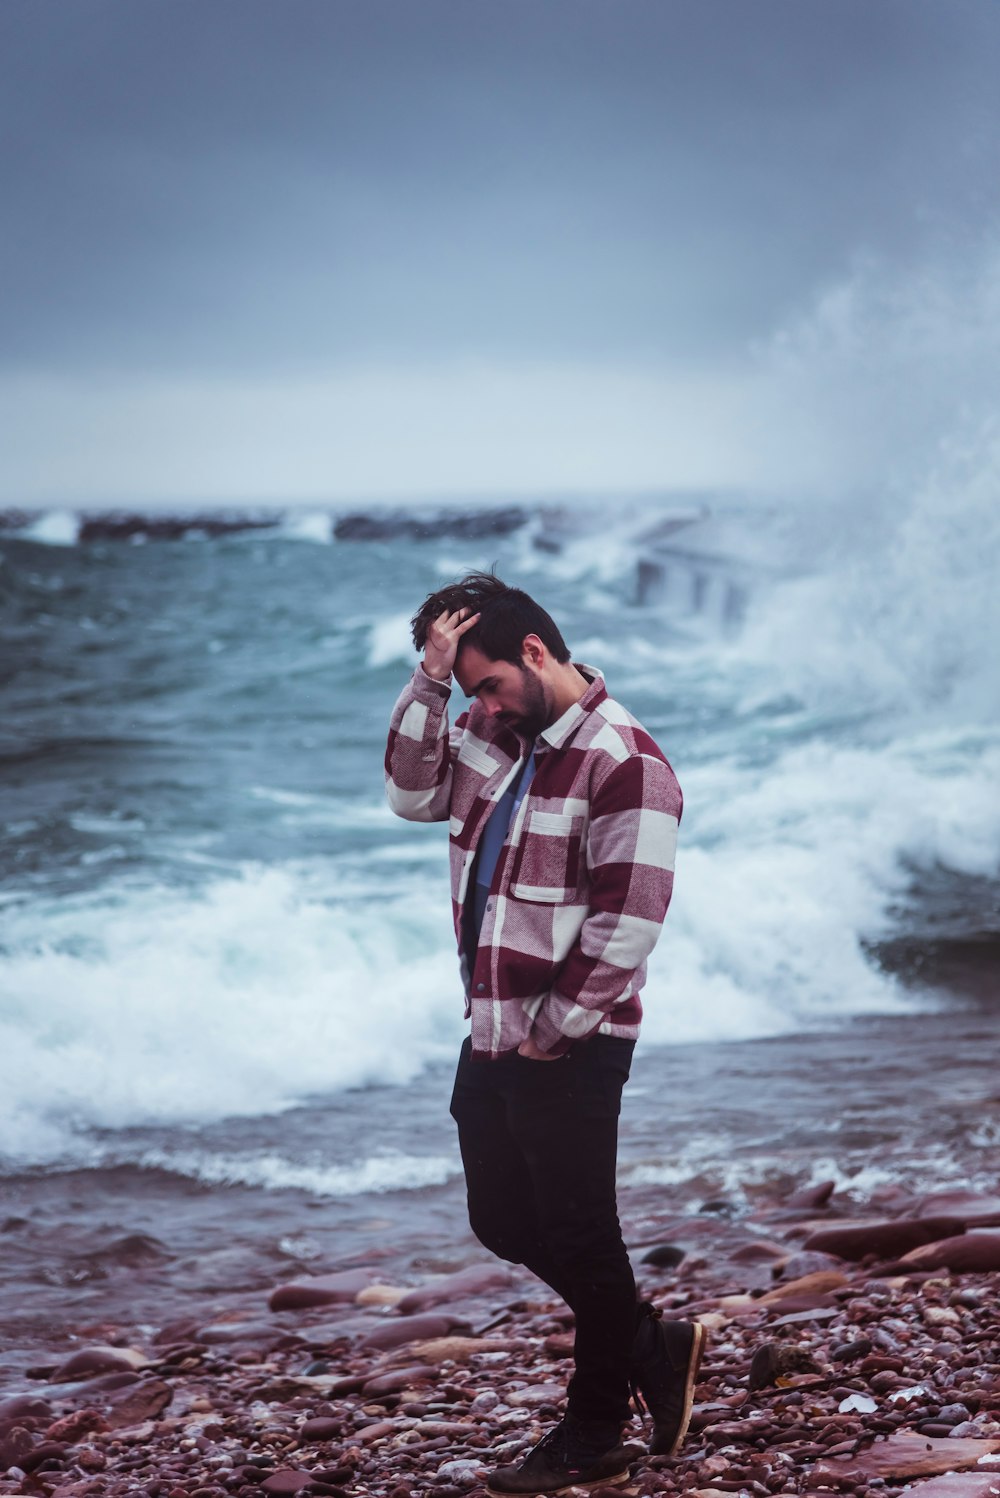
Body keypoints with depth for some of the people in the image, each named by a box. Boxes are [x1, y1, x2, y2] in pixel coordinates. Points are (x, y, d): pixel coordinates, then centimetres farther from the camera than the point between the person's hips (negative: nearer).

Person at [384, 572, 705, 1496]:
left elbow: (628, 919, -20)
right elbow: (413, 792, 5)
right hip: (493, 1035, 9)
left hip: (570, 1047, -9)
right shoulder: (494, 738, 8)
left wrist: (554, 1032, -16)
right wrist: (431, 680, -6)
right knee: (503, 1222, 15)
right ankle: (651, 1349, 30)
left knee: (578, 1236, 2)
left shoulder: (622, 762, -17)